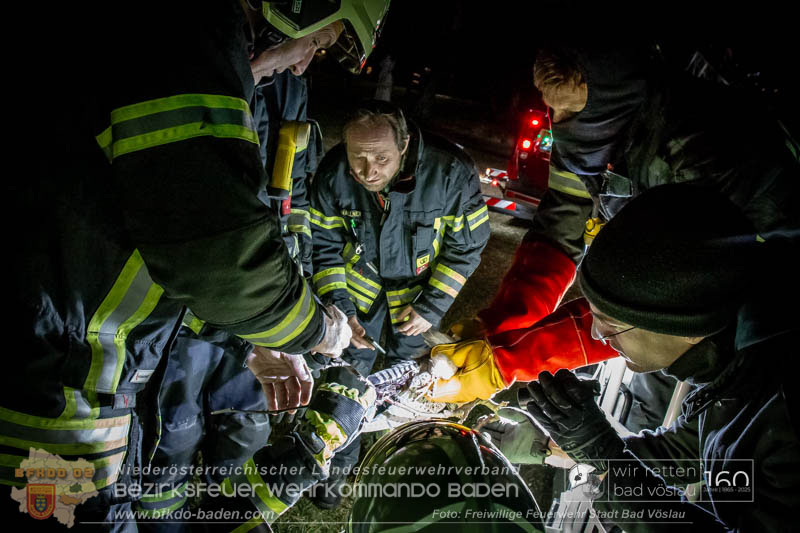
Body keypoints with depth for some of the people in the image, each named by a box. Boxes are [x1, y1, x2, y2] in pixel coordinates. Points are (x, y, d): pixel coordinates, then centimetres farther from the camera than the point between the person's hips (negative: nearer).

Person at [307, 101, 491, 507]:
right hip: (360, 282, 1)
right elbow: (324, 245, -9)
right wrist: (339, 308, -14)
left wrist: (431, 307, -16)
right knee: (348, 371, 8)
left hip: (420, 286, -1)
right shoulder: (333, 174, -24)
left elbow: (466, 246, -15)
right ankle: (338, 462, 34)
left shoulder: (451, 172, -29)